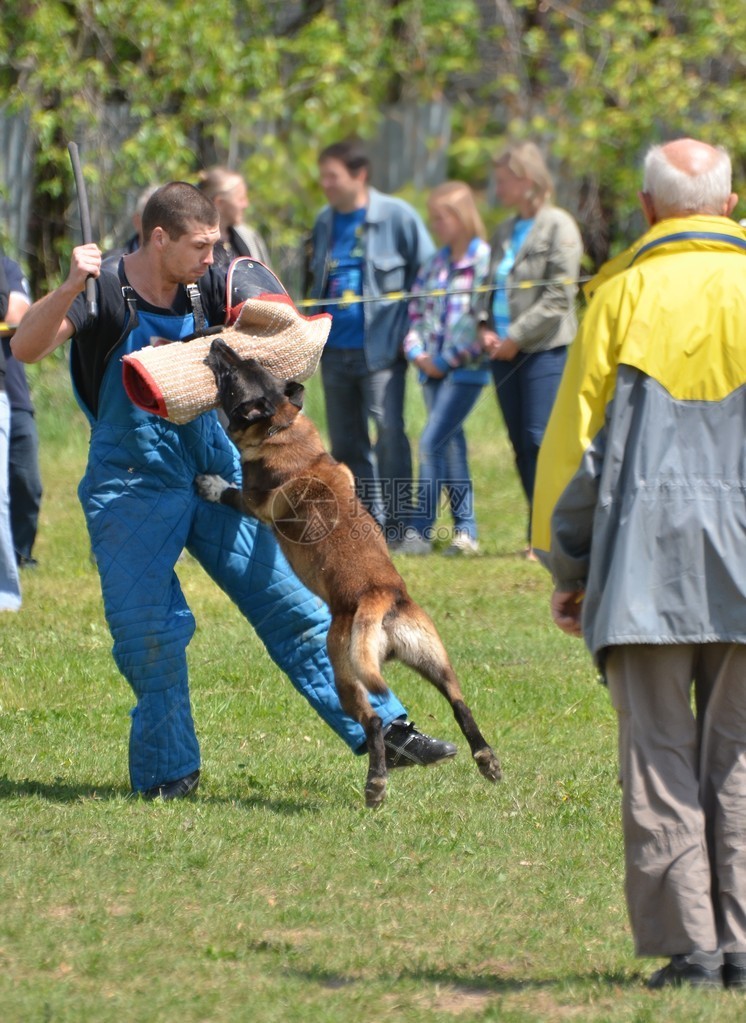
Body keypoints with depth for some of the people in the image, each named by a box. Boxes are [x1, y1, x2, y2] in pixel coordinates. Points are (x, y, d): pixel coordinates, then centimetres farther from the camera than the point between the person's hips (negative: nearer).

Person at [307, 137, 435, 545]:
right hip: (334, 349, 6)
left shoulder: (396, 216, -6)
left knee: (388, 429, -15)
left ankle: (395, 522, -7)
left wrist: (413, 328, -7)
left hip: (379, 348, -6)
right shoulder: (324, 222, 11)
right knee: (345, 442, 8)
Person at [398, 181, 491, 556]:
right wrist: (417, 352, 0)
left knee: (432, 442, -13)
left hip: (466, 368, -7)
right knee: (451, 446, 9)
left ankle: (419, 531, -10)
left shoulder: (484, 261, -10)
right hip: (434, 368, 7)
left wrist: (446, 359, -13)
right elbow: (416, 309, 16)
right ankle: (466, 530, 14)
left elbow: (482, 317, -15)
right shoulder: (436, 262, 13)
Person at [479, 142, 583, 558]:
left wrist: (516, 337, -14)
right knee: (521, 444, 7)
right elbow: (492, 287, 22)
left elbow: (559, 297, -13)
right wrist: (487, 328, 3)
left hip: (545, 350, -8)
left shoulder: (558, 226, -7)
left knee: (540, 440, -11)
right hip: (506, 352, 8)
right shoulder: (505, 232, 16)